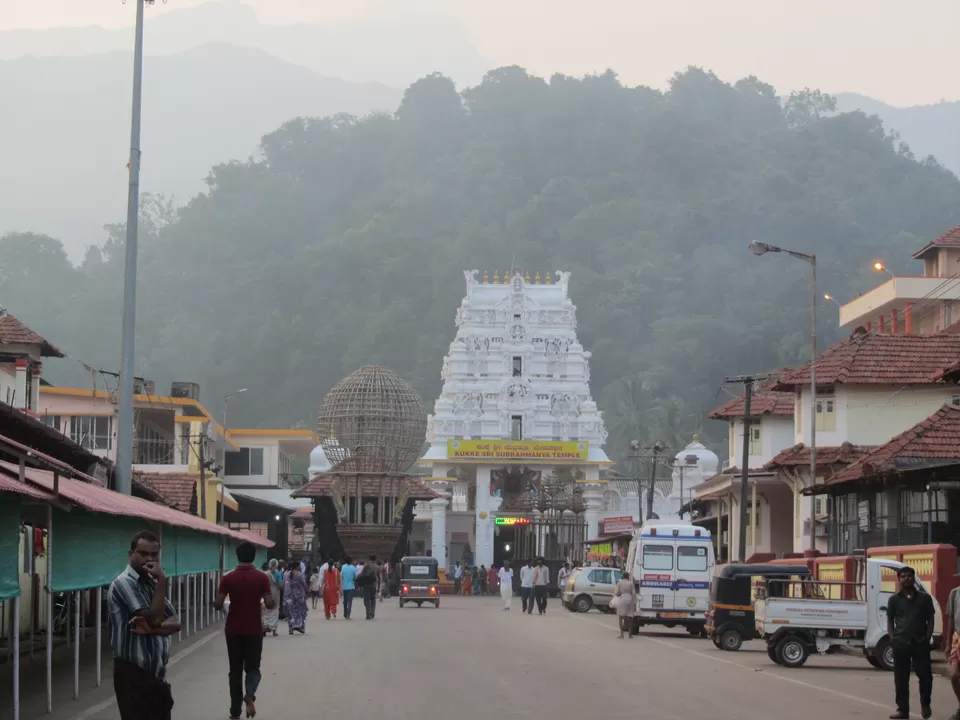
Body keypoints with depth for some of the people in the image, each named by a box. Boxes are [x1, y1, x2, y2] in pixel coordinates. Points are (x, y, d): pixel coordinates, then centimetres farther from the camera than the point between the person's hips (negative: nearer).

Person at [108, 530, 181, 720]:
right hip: (133, 675, -8)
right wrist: (162, 580, -16)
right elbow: (154, 618, -22)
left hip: (156, 673, 8)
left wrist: (152, 628, -17)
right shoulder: (124, 583, -13)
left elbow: (175, 622, 4)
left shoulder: (151, 583, 14)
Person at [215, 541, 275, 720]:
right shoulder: (261, 578, -7)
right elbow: (269, 604, -10)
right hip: (254, 630, -1)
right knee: (252, 668, 9)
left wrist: (222, 604, 15)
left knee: (235, 670, 10)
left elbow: (218, 605, -7)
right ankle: (249, 695, -22)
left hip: (233, 630, 1)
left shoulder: (228, 578, -5)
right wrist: (272, 601, 12)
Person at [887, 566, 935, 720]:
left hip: (920, 643, -1)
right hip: (901, 643, 1)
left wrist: (927, 638, -2)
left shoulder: (924, 598, 6)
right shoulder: (894, 599, 7)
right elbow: (890, 621, 10)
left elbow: (930, 620, 8)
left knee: (925, 676, -3)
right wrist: (893, 639, -2)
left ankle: (925, 704, 20)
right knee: (901, 679, 2)